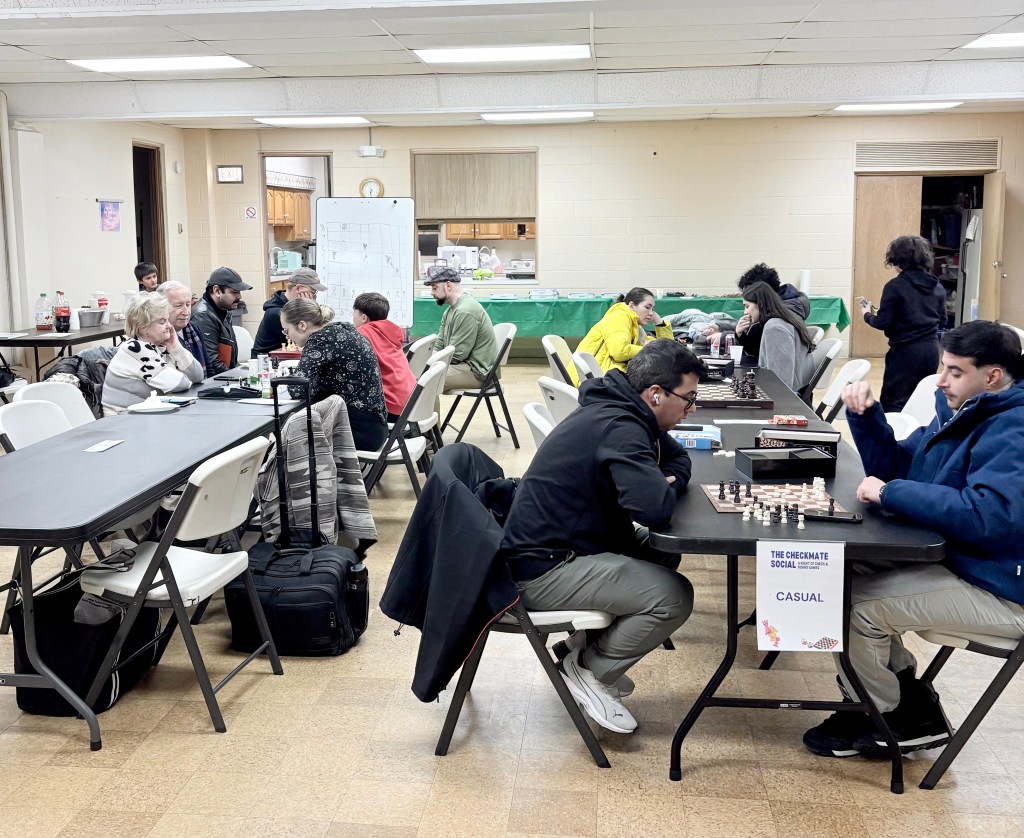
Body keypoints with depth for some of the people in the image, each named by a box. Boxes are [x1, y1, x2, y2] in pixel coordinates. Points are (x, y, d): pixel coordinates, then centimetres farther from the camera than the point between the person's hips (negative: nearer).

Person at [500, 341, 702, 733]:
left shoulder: (615, 411, 8)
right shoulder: (619, 429, -22)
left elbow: (678, 459, 22)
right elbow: (655, 508, -34)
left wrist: (668, 481, -2)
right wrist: (667, 489, -10)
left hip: (551, 545, 11)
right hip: (542, 569, -11)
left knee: (664, 553, 17)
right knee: (674, 596, -16)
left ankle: (587, 644, 19)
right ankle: (588, 669, 3)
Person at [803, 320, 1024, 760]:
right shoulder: (961, 413, 9)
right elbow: (892, 467, 15)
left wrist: (891, 493, -27)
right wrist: (865, 414, -3)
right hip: (956, 562, 10)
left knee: (857, 606, -17)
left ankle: (877, 720, 10)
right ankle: (908, 700, 16)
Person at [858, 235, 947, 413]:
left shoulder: (895, 286, -11)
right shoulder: (937, 287, 7)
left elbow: (883, 322, -11)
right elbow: (942, 321, 15)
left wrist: (867, 315, 8)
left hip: (906, 351, -6)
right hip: (932, 350, 6)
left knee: (892, 404, -1)